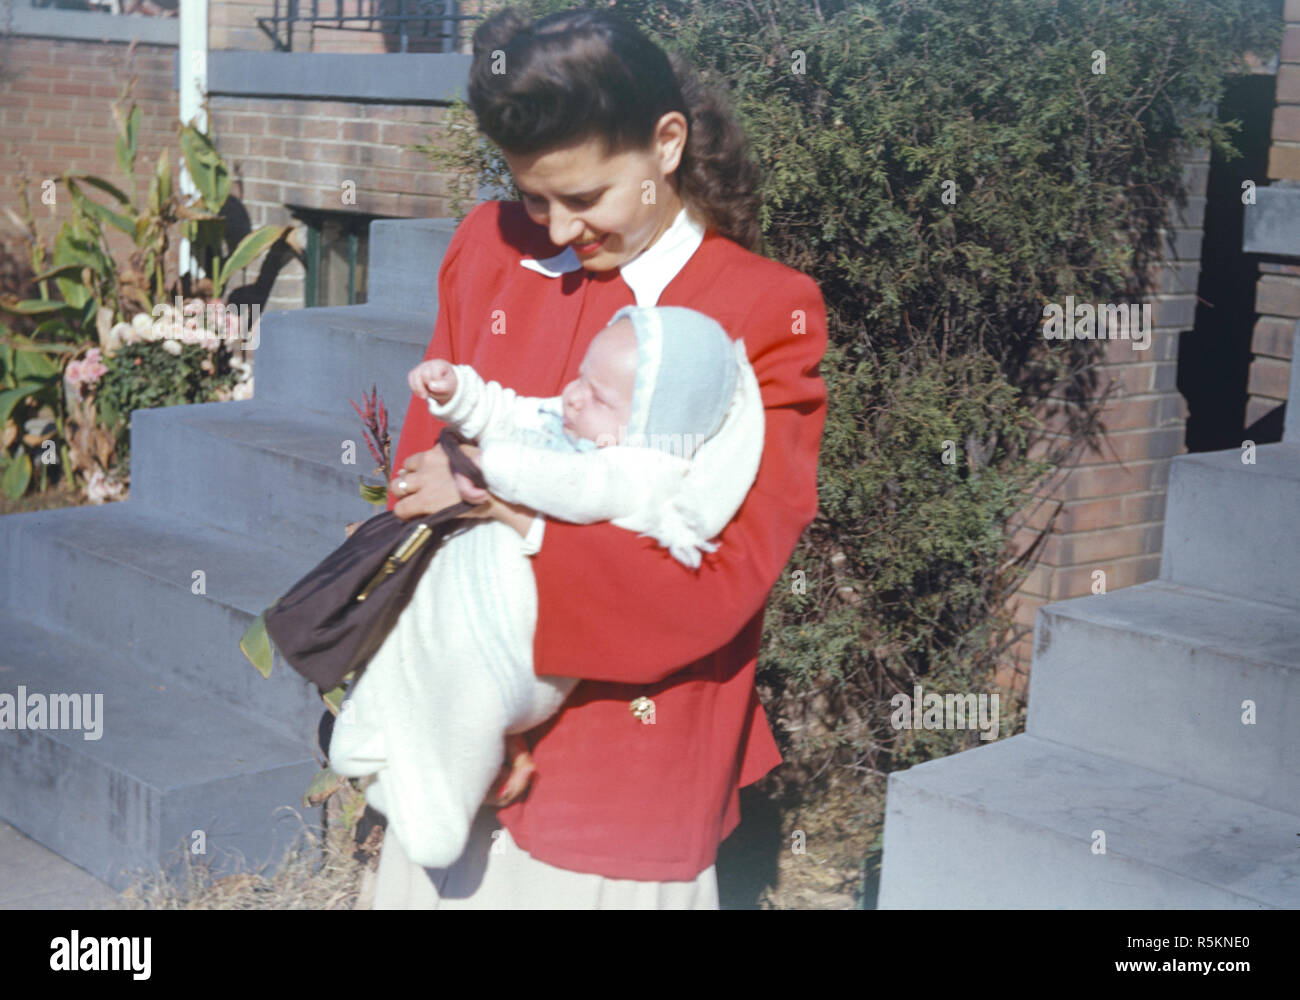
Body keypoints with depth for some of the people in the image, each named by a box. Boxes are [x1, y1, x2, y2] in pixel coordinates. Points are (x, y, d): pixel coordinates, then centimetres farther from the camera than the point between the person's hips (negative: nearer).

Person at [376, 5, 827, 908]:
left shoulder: (768, 315, -10)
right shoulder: (491, 250, 2)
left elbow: (724, 579, -15)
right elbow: (422, 465, 5)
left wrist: (519, 523, -22)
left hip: (631, 770, -4)